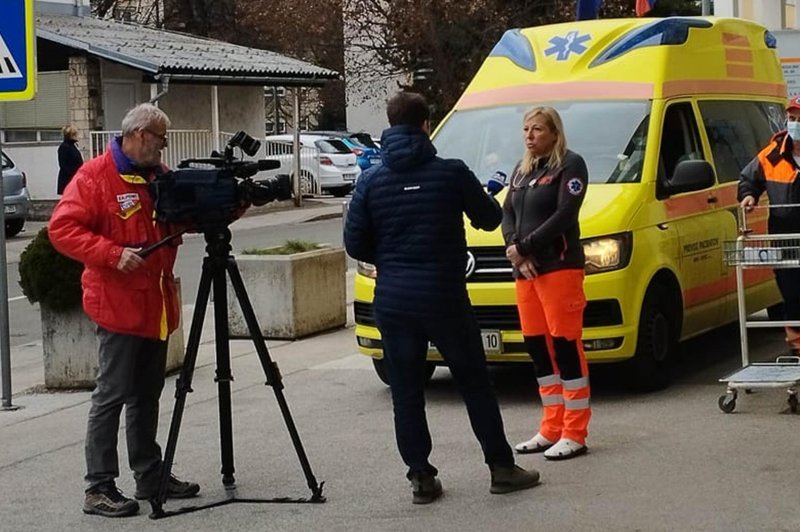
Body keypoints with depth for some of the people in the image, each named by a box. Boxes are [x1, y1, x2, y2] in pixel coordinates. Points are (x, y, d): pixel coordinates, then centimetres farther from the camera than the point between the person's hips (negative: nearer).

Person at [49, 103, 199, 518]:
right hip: (118, 304, -8)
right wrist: (113, 253, -25)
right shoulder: (95, 176, -10)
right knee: (112, 395, -6)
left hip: (156, 304, 8)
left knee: (147, 394, 14)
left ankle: (150, 476, 23)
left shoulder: (159, 176, 13)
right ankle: (99, 488, -2)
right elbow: (62, 228, -16)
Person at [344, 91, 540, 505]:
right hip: (444, 297, -2)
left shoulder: (371, 181, 0)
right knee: (474, 384, 9)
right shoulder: (451, 173, -6)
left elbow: (355, 244, 2)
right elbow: (490, 218, 5)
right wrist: (483, 194, 27)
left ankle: (421, 477, 7)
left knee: (406, 392, 8)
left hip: (393, 300, 2)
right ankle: (501, 468, 14)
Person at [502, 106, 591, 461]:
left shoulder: (569, 165, -3)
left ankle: (574, 434, -5)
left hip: (560, 267, -8)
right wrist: (515, 251, -5)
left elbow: (564, 215, -14)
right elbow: (508, 214, 13)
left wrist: (524, 247, -14)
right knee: (537, 347, 8)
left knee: (565, 345, -7)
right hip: (525, 271, 8)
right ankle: (552, 429, 16)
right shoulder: (522, 170, 20)